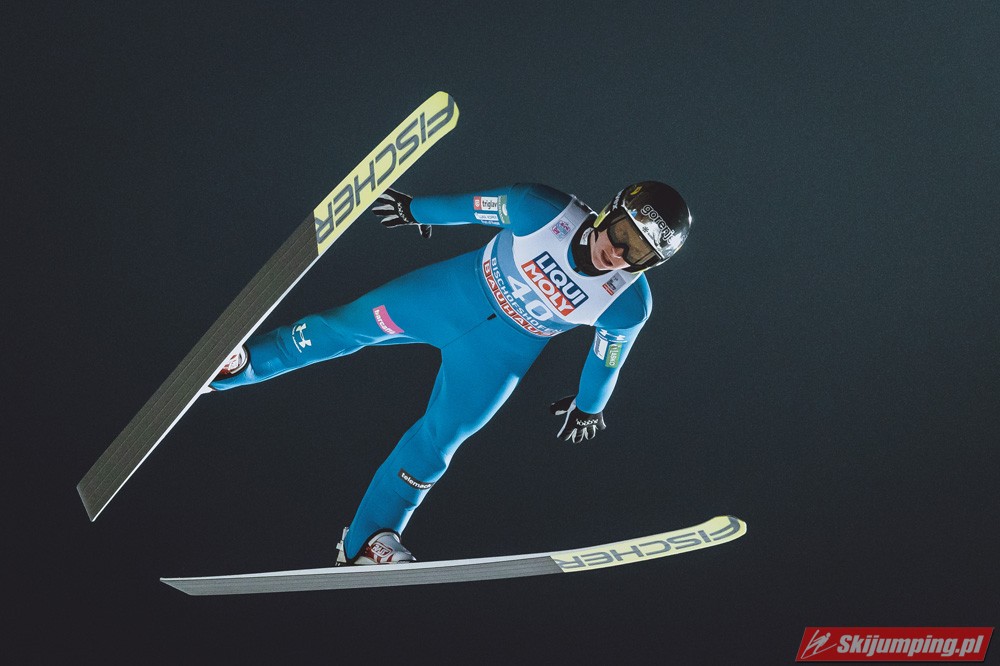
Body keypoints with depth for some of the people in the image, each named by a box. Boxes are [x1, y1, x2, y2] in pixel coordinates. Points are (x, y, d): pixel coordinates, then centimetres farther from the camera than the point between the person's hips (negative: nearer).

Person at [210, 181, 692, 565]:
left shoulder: (629, 306, -23)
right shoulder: (544, 211, -29)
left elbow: (607, 355, -2)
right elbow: (476, 206, -11)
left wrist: (589, 407, 14)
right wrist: (416, 209, 4)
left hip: (503, 352, 0)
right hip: (458, 290, 0)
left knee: (438, 439, -1)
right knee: (352, 323, 5)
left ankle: (364, 544, 16)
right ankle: (241, 364, 26)